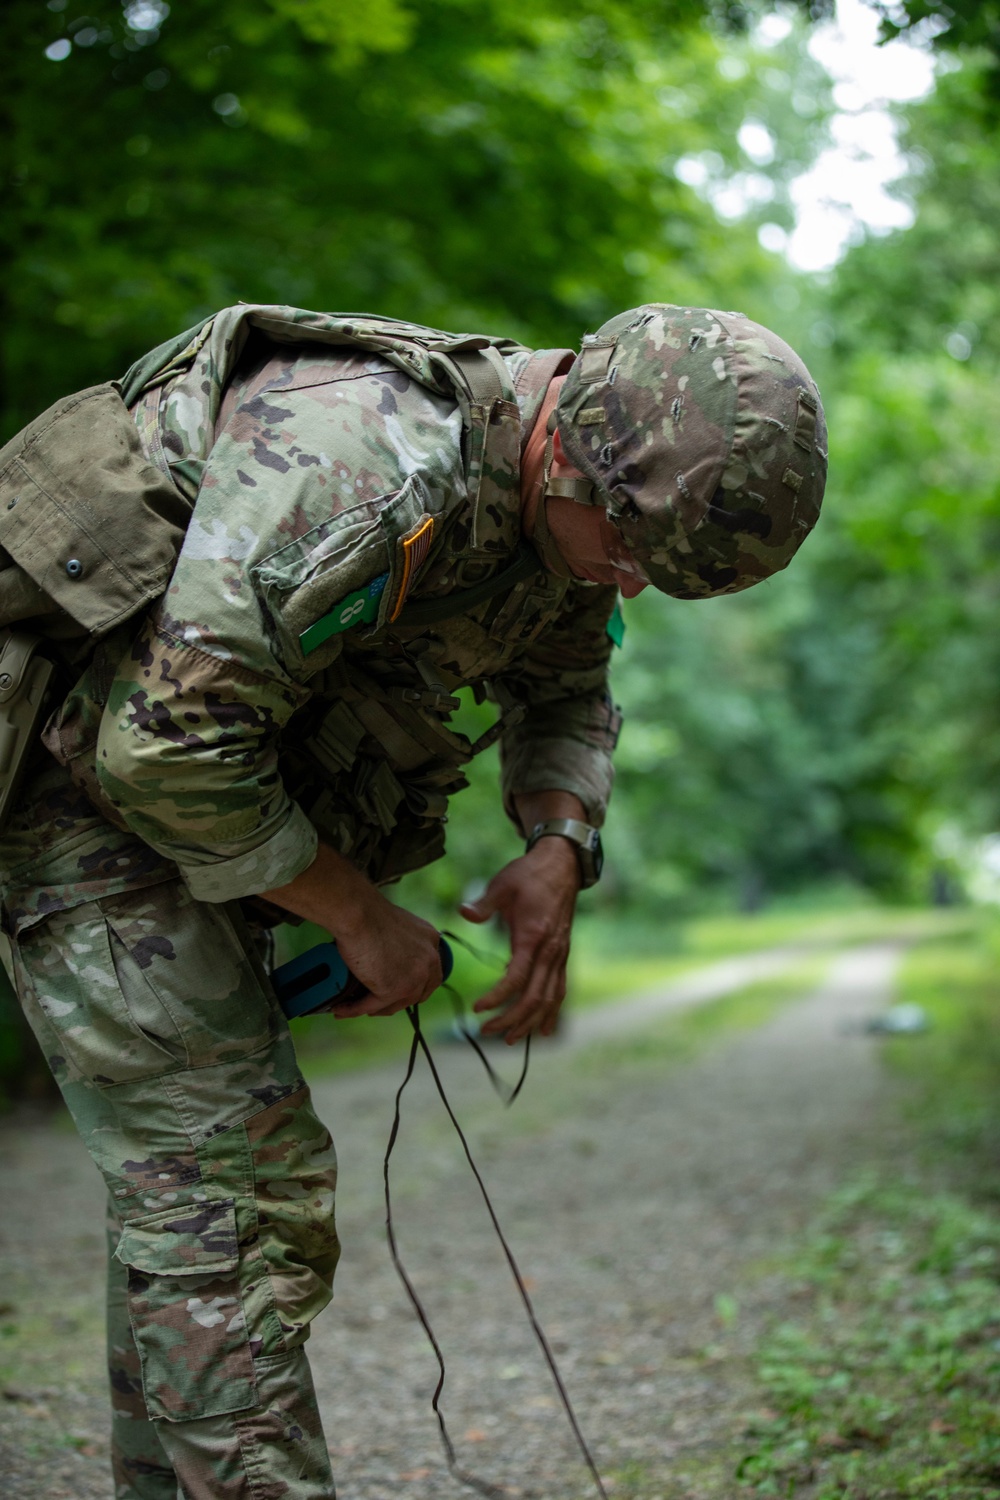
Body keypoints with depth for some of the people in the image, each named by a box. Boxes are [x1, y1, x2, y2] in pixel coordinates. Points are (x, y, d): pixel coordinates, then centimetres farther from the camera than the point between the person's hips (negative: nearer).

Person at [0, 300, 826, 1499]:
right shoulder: (365, 468, -33)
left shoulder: (576, 496, -3)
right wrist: (362, 917, -20)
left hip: (197, 776, 9)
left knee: (184, 1168, 14)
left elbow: (565, 693, 15)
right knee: (233, 1181, -15)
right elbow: (170, 749, -33)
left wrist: (558, 849, -7)